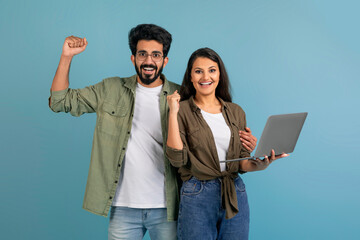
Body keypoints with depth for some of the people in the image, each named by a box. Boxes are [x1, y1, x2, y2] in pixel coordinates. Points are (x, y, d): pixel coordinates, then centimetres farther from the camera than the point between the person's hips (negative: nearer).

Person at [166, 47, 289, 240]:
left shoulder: (235, 112, 9)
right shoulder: (183, 110, -3)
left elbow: (242, 162, 10)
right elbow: (177, 159, -13)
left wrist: (259, 164, -11)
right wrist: (173, 113, -16)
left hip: (235, 195, 4)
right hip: (197, 197, -3)